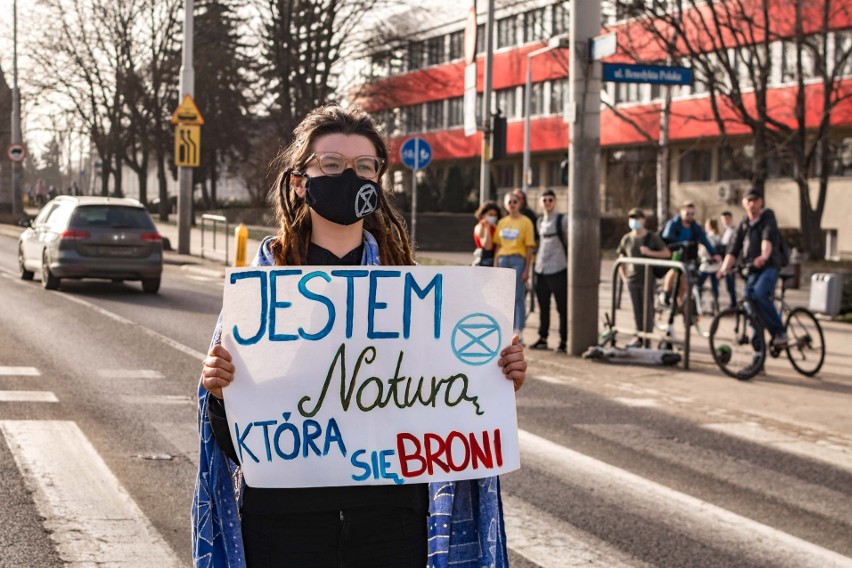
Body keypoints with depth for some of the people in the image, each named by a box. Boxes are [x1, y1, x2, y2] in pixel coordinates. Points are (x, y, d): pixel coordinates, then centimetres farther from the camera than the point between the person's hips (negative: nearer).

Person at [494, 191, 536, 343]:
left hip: (518, 260, -5)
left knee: (518, 297, -4)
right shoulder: (502, 222, 13)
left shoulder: (525, 222, -2)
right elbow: (497, 245, 14)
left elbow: (529, 247, -5)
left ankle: (518, 332, -1)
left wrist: (527, 269, -10)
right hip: (503, 260, 5)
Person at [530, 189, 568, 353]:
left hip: (558, 269, -6)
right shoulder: (539, 221, 13)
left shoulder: (562, 220, -4)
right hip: (541, 269, 6)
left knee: (562, 307, -2)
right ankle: (542, 338, 18)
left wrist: (571, 263, -7)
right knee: (543, 306, 11)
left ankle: (563, 341, 0)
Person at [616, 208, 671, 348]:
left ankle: (647, 337, 5)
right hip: (632, 280, 3)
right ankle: (638, 336, 14)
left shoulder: (652, 237, 0)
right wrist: (623, 277, 7)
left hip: (647, 280, -3)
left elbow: (667, 253, -2)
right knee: (636, 310, 6)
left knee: (647, 310, -2)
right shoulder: (627, 239, 8)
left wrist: (650, 252, -16)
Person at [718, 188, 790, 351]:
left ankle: (779, 332, -21)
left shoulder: (768, 217, -1)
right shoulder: (743, 225, 14)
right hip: (751, 270, 6)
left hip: (769, 267, -6)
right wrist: (724, 268, -12)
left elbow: (768, 237, -21)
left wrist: (764, 256, -41)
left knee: (759, 294, -31)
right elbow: (734, 250, 6)